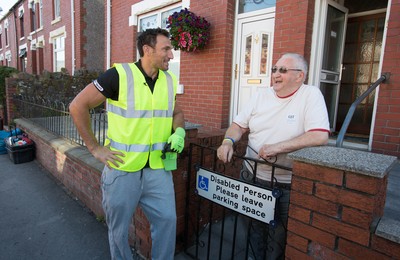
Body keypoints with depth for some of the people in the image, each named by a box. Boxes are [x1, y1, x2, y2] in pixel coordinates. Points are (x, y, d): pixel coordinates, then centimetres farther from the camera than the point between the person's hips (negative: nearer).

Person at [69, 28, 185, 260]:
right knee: (119, 230, 16)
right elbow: (78, 106, -8)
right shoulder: (119, 75, -14)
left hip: (158, 168, 4)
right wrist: (94, 148, -9)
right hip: (122, 169, -3)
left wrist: (179, 132, -4)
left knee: (167, 220, 11)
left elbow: (176, 112, 18)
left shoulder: (169, 80, 3)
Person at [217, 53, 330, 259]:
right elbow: (239, 125, 7)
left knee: (278, 241, 11)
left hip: (286, 185, -4)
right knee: (254, 233, 20)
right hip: (252, 178, 5)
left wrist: (278, 147, -26)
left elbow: (320, 136, -20)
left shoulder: (311, 95, -8)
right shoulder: (262, 96, 6)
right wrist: (228, 142, -13)